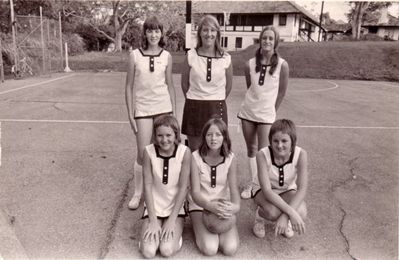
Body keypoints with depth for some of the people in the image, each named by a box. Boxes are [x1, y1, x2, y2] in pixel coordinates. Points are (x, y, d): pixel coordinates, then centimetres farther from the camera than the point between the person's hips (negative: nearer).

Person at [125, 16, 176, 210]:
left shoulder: (166, 56, 2)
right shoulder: (135, 55, -2)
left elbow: (170, 85, 8)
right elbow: (129, 86, 1)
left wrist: (174, 112, 6)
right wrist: (130, 114, -3)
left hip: (163, 107, 2)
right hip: (142, 108, -1)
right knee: (143, 154, -1)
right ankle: (137, 193, 18)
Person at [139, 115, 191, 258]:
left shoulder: (184, 152, -16)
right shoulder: (149, 152, -14)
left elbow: (183, 187, -12)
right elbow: (147, 186, -11)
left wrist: (172, 220, -13)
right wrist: (153, 221, -12)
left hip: (176, 207, -1)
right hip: (154, 207, 1)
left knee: (167, 250, -17)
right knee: (148, 252, -13)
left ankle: (175, 231, 15)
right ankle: (151, 230, 19)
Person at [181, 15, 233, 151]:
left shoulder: (226, 58, -2)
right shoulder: (191, 55, -4)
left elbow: (228, 86, 11)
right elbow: (184, 83, 8)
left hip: (217, 109, 0)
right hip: (194, 108, 0)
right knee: (194, 151, 8)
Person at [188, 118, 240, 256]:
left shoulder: (230, 158, -6)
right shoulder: (196, 157, -14)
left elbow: (234, 188, -12)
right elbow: (195, 192, -18)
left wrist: (235, 206, -36)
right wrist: (211, 206, -39)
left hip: (223, 206, 2)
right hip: (200, 205, -2)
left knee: (230, 249, -18)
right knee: (209, 249, -22)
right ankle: (199, 228, 11)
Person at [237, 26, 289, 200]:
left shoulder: (282, 65, -9)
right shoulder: (250, 64, -3)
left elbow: (282, 92, -1)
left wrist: (271, 110, 3)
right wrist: (255, 101, 9)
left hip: (266, 115, -3)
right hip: (247, 112, 3)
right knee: (251, 149, 13)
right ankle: (252, 182, 27)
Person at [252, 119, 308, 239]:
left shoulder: (300, 154, -26)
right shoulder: (263, 155, -30)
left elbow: (302, 189, -28)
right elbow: (267, 191, -34)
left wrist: (285, 215, -39)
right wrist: (290, 212, -44)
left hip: (288, 190, 2)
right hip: (264, 190, -2)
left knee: (300, 213, -29)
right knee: (272, 212, -35)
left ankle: (286, 220, 9)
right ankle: (259, 215, 4)